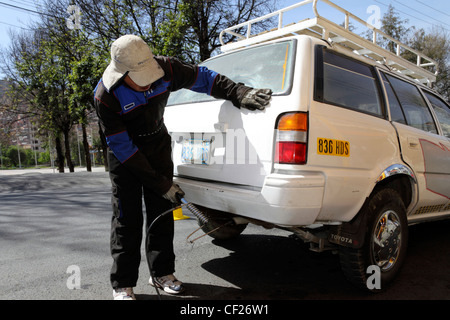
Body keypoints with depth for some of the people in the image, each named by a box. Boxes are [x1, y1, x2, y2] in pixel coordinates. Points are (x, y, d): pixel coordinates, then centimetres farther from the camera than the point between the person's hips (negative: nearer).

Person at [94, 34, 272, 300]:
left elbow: (204, 78, -7)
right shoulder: (106, 97, -28)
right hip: (125, 156, -3)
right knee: (127, 218, -5)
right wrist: (162, 184, -23)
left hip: (159, 146, 4)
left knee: (161, 212, 6)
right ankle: (123, 285, 9)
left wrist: (241, 95, -20)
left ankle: (162, 273, 20)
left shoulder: (165, 68, -22)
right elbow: (122, 149, -25)